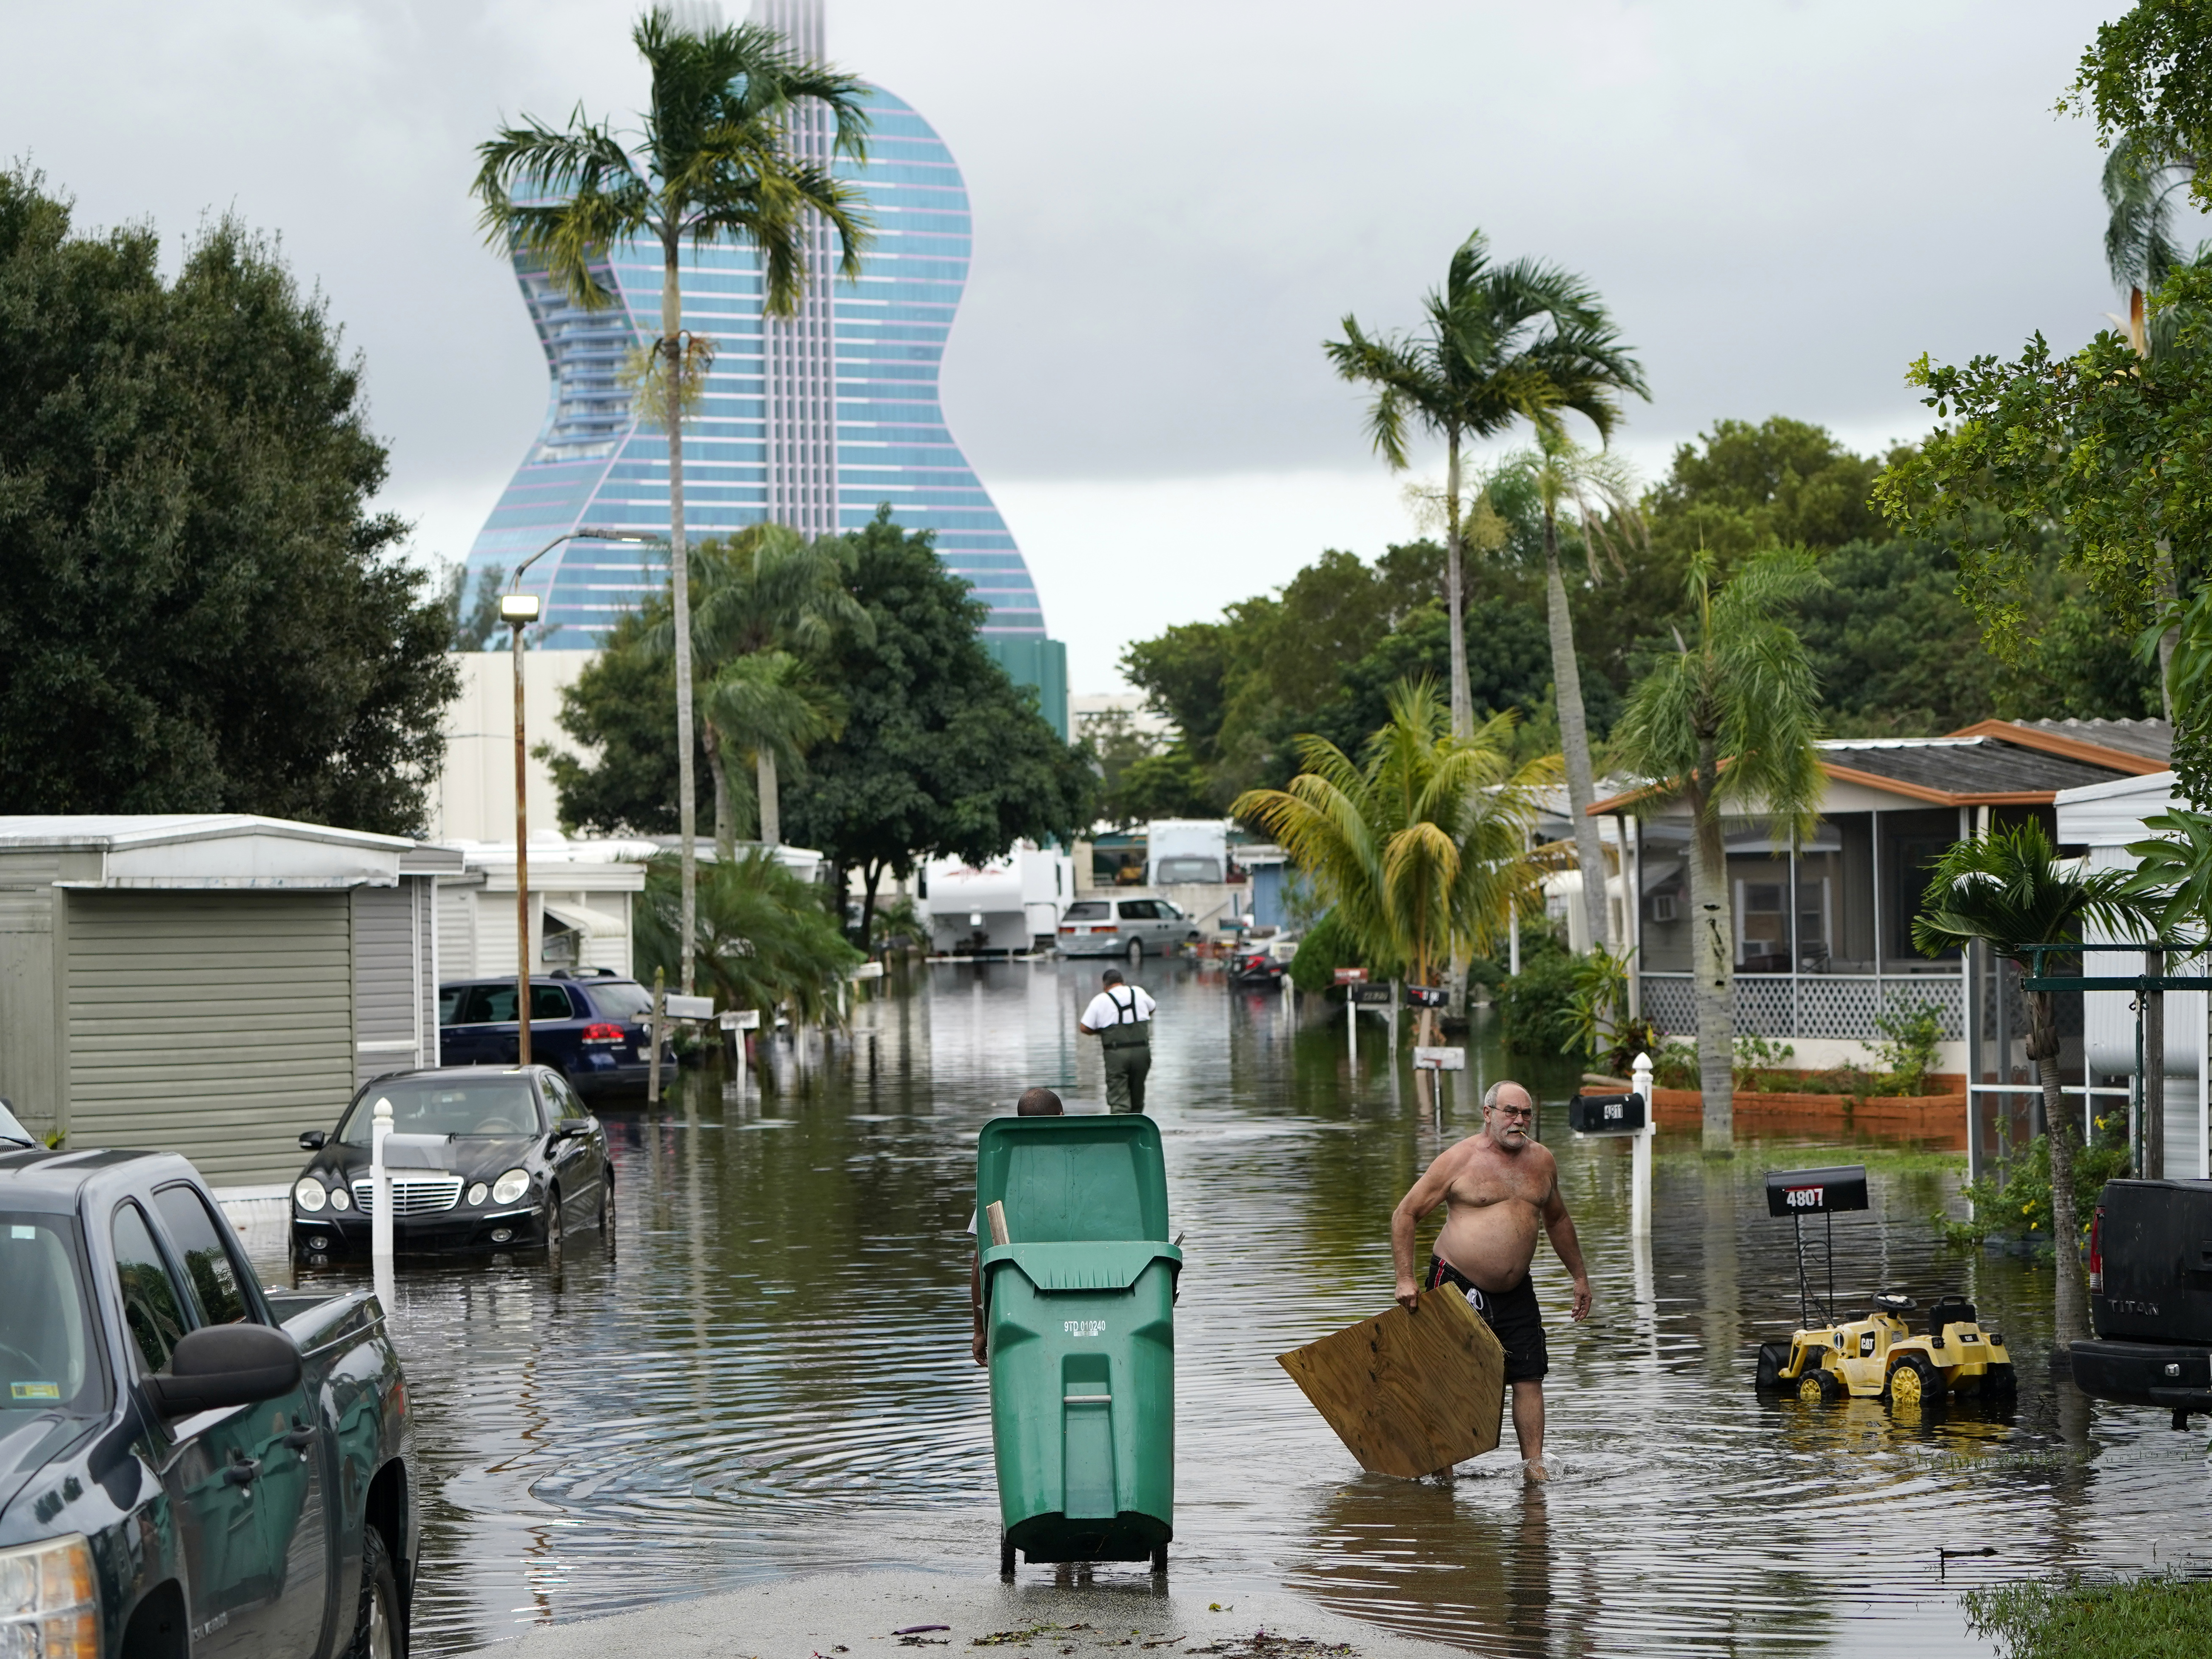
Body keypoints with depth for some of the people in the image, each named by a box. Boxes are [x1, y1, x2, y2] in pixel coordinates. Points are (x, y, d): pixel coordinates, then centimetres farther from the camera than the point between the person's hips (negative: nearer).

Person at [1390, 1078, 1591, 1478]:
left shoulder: (1542, 1160, 7)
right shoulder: (1460, 1160, -9)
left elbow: (1557, 1219, 23)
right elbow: (1405, 1214, -5)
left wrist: (1579, 1276, 24)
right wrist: (1406, 1279, -11)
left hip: (1516, 1293, 4)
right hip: (1458, 1286, -4)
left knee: (1529, 1376, -3)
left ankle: (1534, 1466, 1)